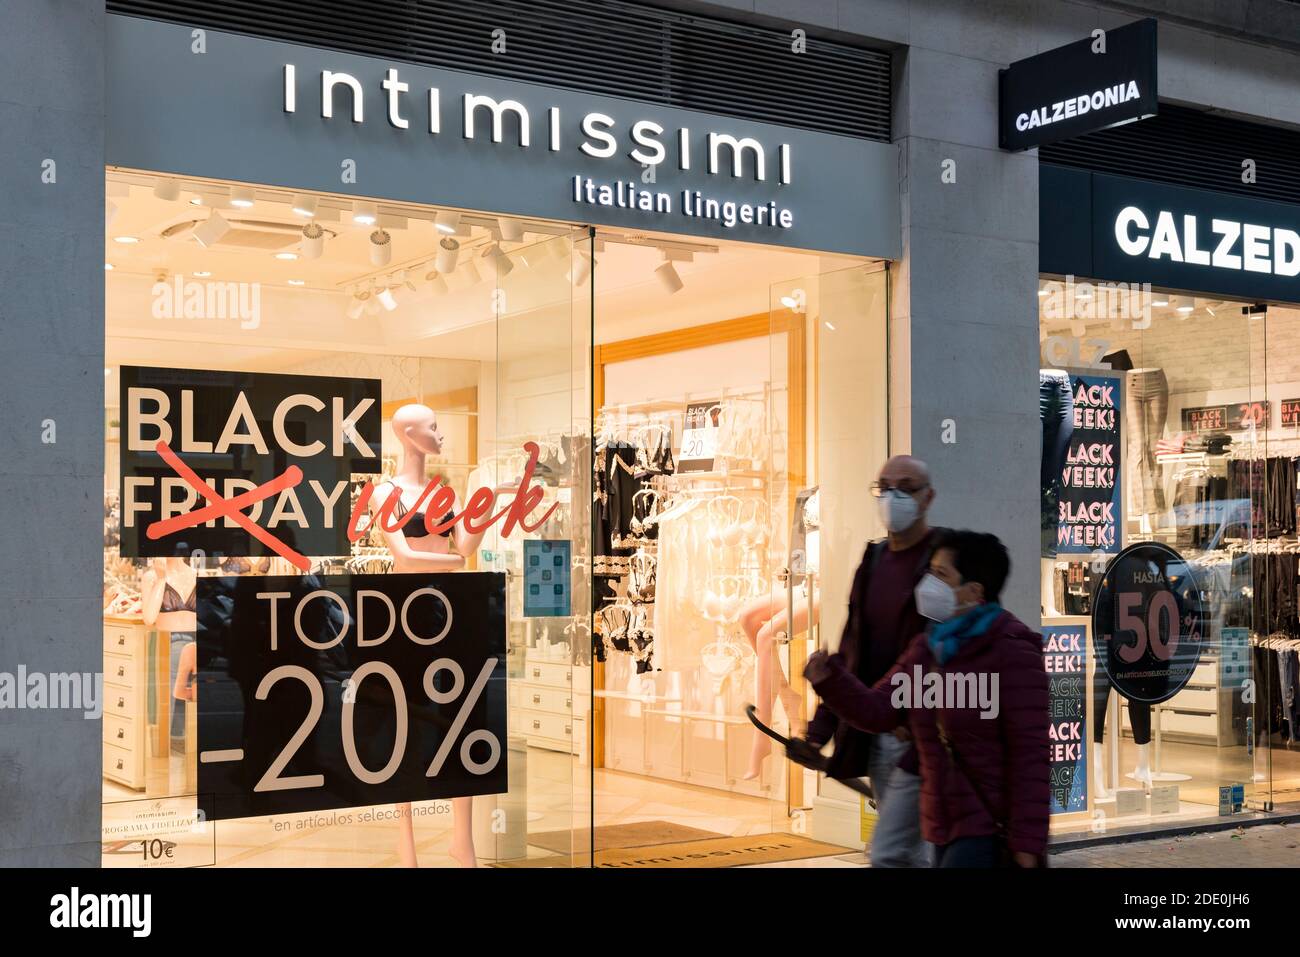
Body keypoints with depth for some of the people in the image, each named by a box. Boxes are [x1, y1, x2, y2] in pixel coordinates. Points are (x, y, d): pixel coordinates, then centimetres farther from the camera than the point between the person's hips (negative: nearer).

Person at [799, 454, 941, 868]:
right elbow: (851, 653, 17)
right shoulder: (872, 562, 14)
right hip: (875, 736, 7)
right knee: (911, 853, 15)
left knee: (888, 853, -10)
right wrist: (821, 729, 12)